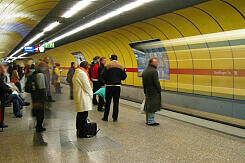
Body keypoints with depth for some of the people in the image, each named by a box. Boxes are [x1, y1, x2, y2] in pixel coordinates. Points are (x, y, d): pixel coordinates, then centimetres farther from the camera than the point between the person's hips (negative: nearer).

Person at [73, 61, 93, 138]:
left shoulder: (76, 73, 15)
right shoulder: (82, 73, -16)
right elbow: (86, 86, -15)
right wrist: (91, 94, 1)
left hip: (78, 97, 10)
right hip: (83, 98, -10)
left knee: (80, 115, 16)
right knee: (84, 115, -5)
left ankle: (79, 131, 24)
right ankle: (83, 133, 1)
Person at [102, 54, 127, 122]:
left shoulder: (108, 66, -6)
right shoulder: (121, 67, 2)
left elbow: (104, 76, -9)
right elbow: (124, 77, 1)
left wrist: (106, 81, 11)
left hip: (109, 86, -2)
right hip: (117, 86, 2)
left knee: (108, 102, 7)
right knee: (116, 102, 8)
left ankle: (105, 117, 13)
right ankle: (115, 117, 11)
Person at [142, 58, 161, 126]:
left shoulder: (144, 71, 12)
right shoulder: (154, 71, -15)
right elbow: (156, 83, -18)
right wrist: (159, 90, -9)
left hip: (147, 92, 9)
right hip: (154, 92, -9)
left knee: (148, 107, 14)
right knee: (152, 107, -3)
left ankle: (148, 120, 23)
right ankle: (151, 121, 0)